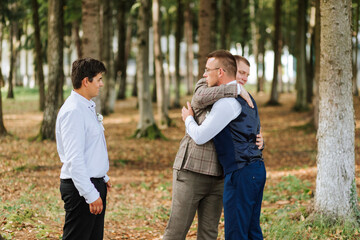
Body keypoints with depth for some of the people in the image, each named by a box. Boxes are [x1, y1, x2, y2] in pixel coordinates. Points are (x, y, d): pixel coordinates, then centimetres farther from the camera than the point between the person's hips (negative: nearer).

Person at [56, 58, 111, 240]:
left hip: (95, 183, 10)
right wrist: (91, 194, -24)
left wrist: (103, 178, 24)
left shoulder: (88, 107, 14)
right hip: (81, 188, -10)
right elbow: (74, 158, -23)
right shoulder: (73, 111, -18)